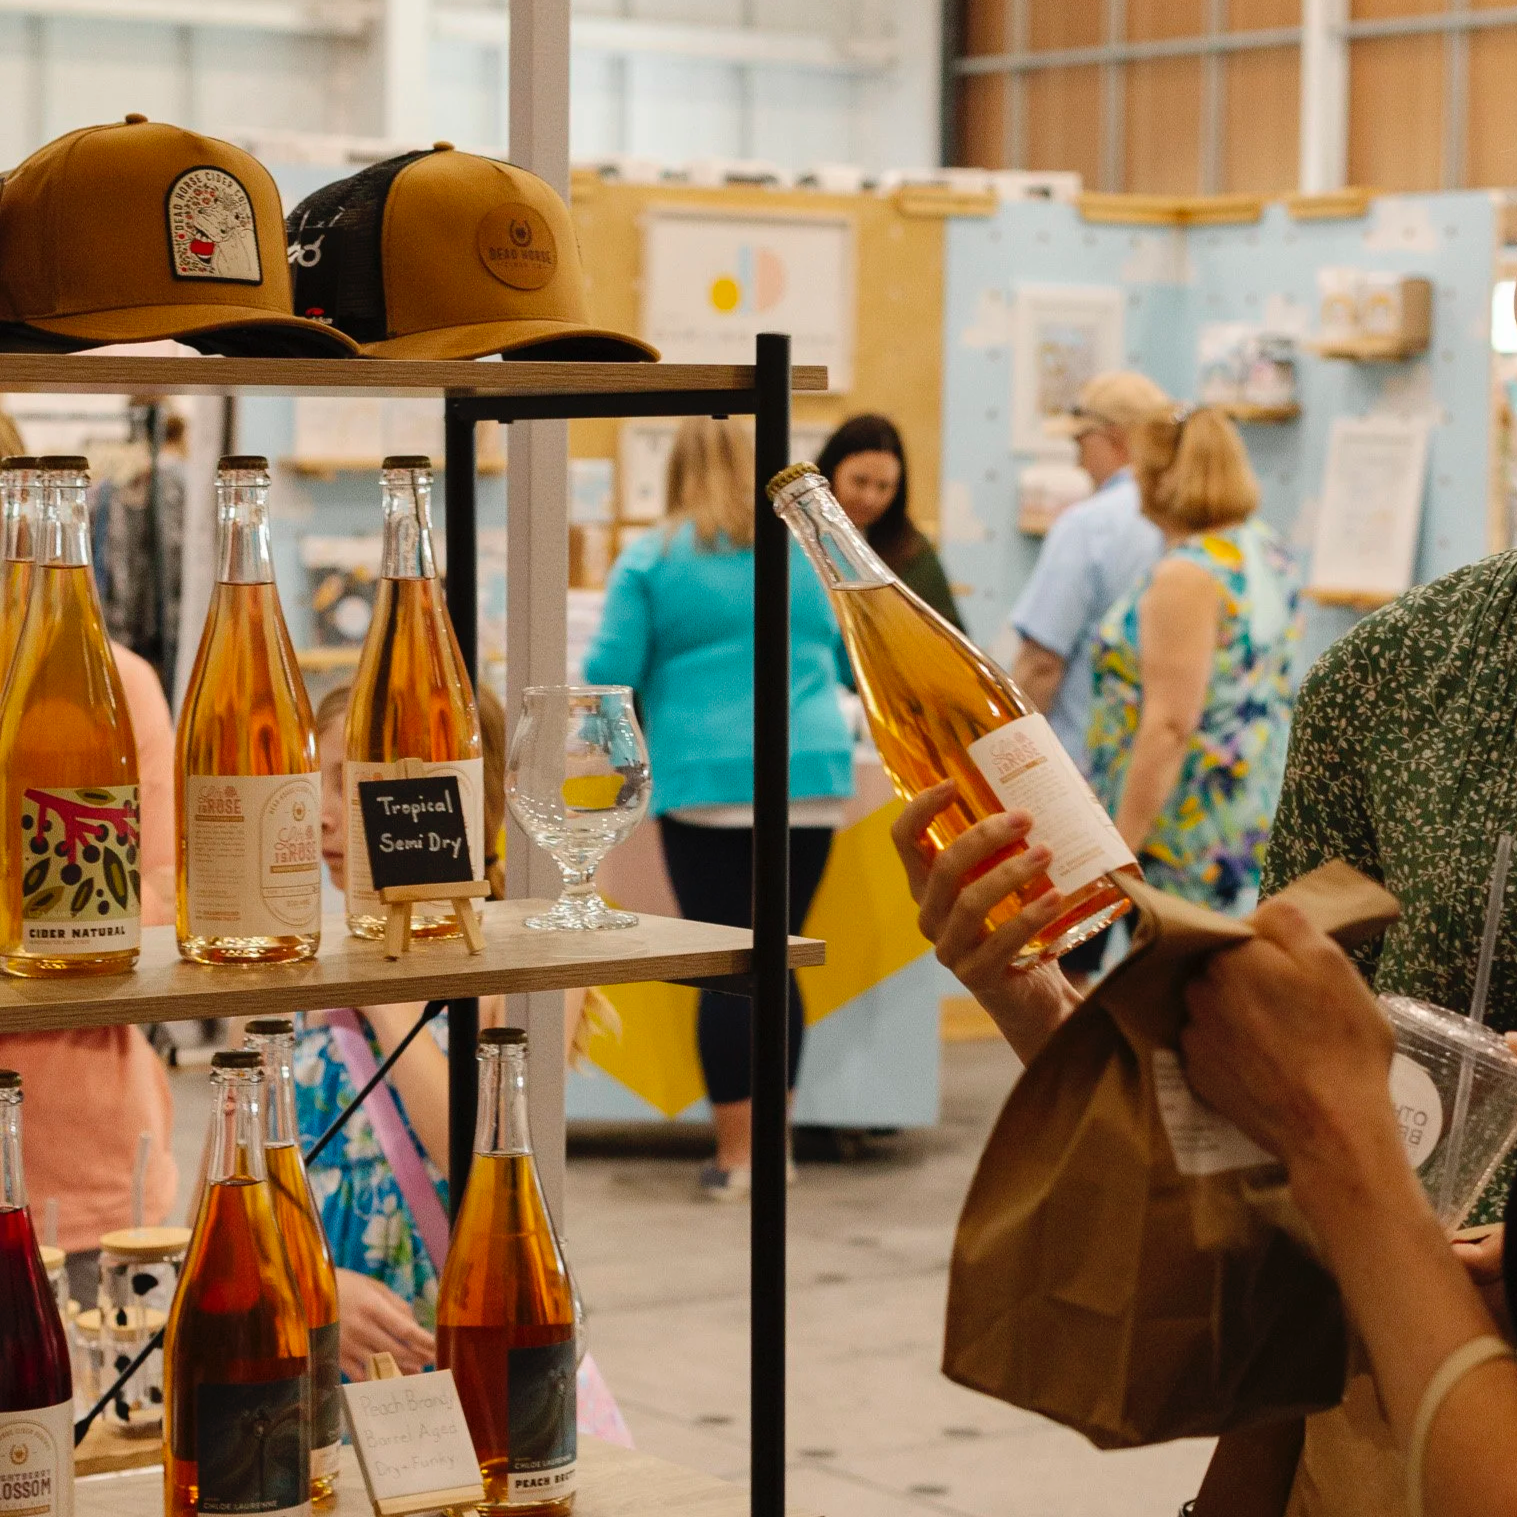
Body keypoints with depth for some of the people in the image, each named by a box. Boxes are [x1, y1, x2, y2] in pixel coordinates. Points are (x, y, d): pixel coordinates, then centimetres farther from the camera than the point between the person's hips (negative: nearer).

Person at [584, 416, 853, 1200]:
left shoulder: (649, 561, -1)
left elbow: (610, 673, -4)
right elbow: (845, 658, 20)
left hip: (703, 782, -3)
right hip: (810, 782, 3)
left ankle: (735, 1154, 3)